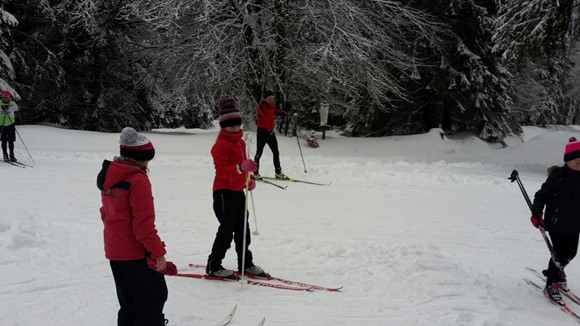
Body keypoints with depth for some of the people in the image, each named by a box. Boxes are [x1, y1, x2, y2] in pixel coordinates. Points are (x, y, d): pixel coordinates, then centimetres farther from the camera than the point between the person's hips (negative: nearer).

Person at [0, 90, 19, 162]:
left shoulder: (12, 103, -4)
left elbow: (16, 108, -22)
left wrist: (8, 107, -40)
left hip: (11, 124, 0)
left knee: (11, 141, 2)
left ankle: (12, 155, 10)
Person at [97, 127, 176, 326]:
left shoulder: (109, 177, 8)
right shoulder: (138, 180, -19)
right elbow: (144, 222, -22)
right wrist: (158, 252, -18)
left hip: (114, 250, 9)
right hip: (136, 252, -9)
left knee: (129, 302, 19)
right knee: (154, 297, 3)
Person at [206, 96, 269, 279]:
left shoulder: (240, 142, 13)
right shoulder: (221, 145, -16)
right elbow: (221, 169, -29)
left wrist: (250, 178, 12)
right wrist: (240, 167, -45)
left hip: (238, 191, 9)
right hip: (224, 191, -9)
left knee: (243, 229, 15)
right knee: (227, 230, -6)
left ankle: (246, 264, 26)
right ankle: (213, 266, 6)